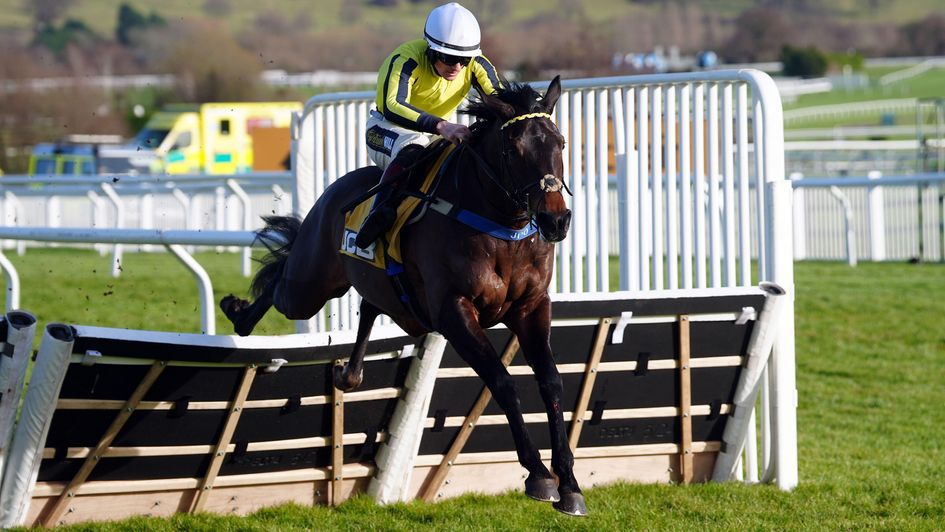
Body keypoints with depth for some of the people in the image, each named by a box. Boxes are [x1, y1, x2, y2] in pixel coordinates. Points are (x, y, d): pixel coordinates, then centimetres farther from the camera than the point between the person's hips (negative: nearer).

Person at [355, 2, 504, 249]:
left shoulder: (475, 64, -13)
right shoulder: (406, 59, -29)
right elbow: (392, 107, -44)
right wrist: (440, 126, -59)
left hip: (441, 133, 6)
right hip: (387, 129, -6)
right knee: (411, 150, -40)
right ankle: (380, 214, -39)